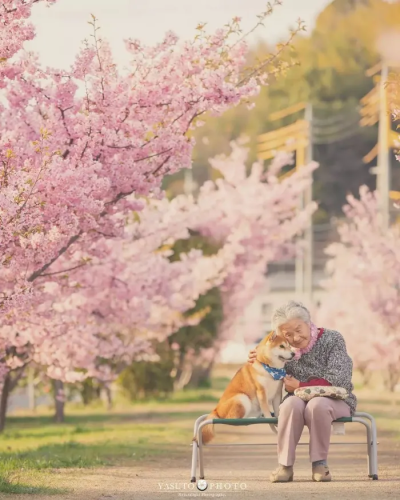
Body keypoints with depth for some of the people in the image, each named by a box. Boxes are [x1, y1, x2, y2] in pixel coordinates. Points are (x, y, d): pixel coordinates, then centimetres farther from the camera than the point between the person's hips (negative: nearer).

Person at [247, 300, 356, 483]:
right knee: (292, 403, -34)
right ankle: (285, 466, -26)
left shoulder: (332, 339, -4)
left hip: (334, 401, -3)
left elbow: (339, 380, -14)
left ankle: (319, 463, -24)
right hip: (299, 402, 3)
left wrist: (300, 386, -12)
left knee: (317, 404, -38)